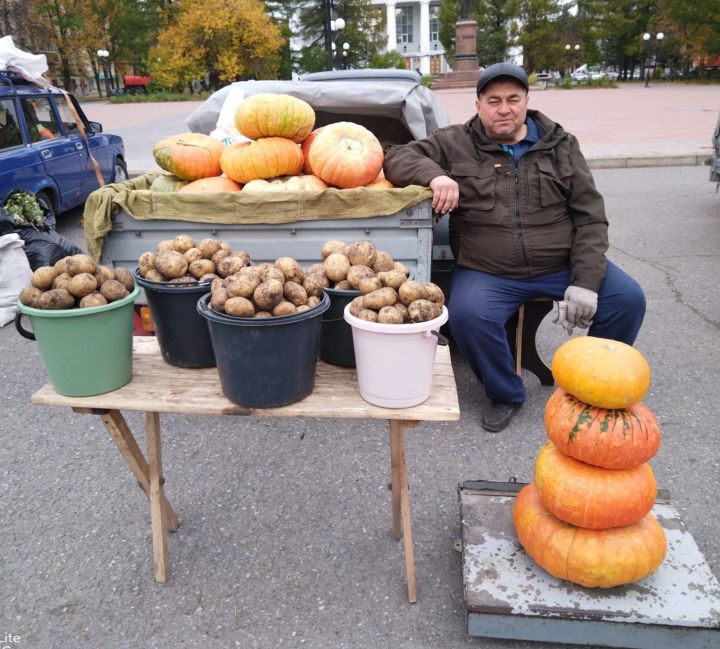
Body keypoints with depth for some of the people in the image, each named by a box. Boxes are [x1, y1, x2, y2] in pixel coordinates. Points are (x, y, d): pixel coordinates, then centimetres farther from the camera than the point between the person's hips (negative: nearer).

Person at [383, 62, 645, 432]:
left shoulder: (560, 144, 9)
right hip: (486, 272, -2)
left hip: (562, 266, 3)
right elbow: (397, 157, 0)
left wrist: (585, 282, -9)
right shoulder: (455, 144, 4)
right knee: (467, 315, -31)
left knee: (628, 299, -13)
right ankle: (505, 395, 0)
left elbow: (590, 216, 5)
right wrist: (435, 175, -23)